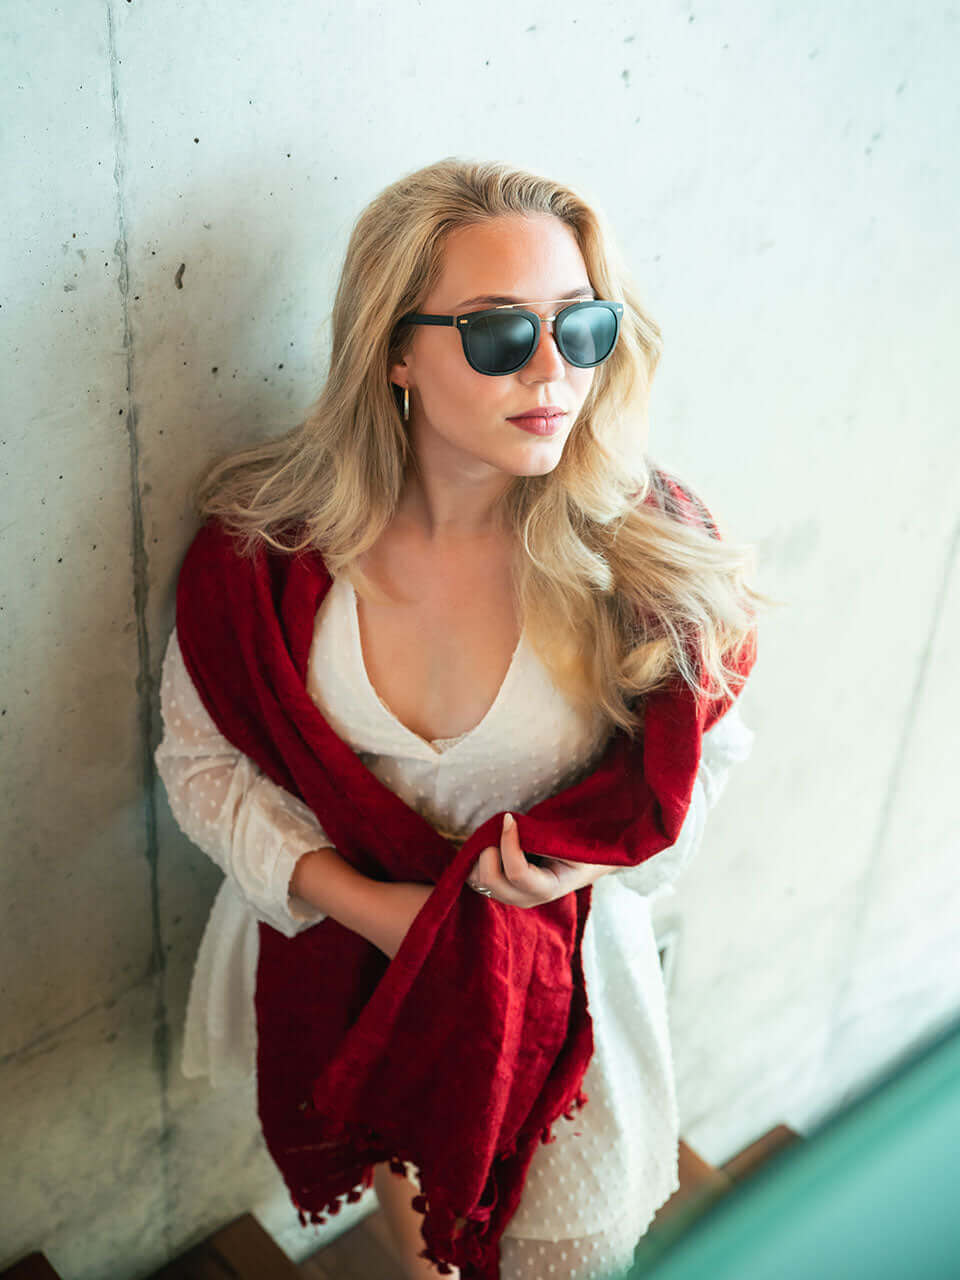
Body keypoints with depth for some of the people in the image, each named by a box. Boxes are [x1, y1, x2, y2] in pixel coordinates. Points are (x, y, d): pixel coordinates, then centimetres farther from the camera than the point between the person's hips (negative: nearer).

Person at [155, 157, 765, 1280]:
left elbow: (705, 742, -5)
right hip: (335, 937, 1)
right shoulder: (271, 535, -21)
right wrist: (360, 900, -21)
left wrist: (596, 843, -24)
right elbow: (202, 758, -9)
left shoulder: (642, 543, -21)